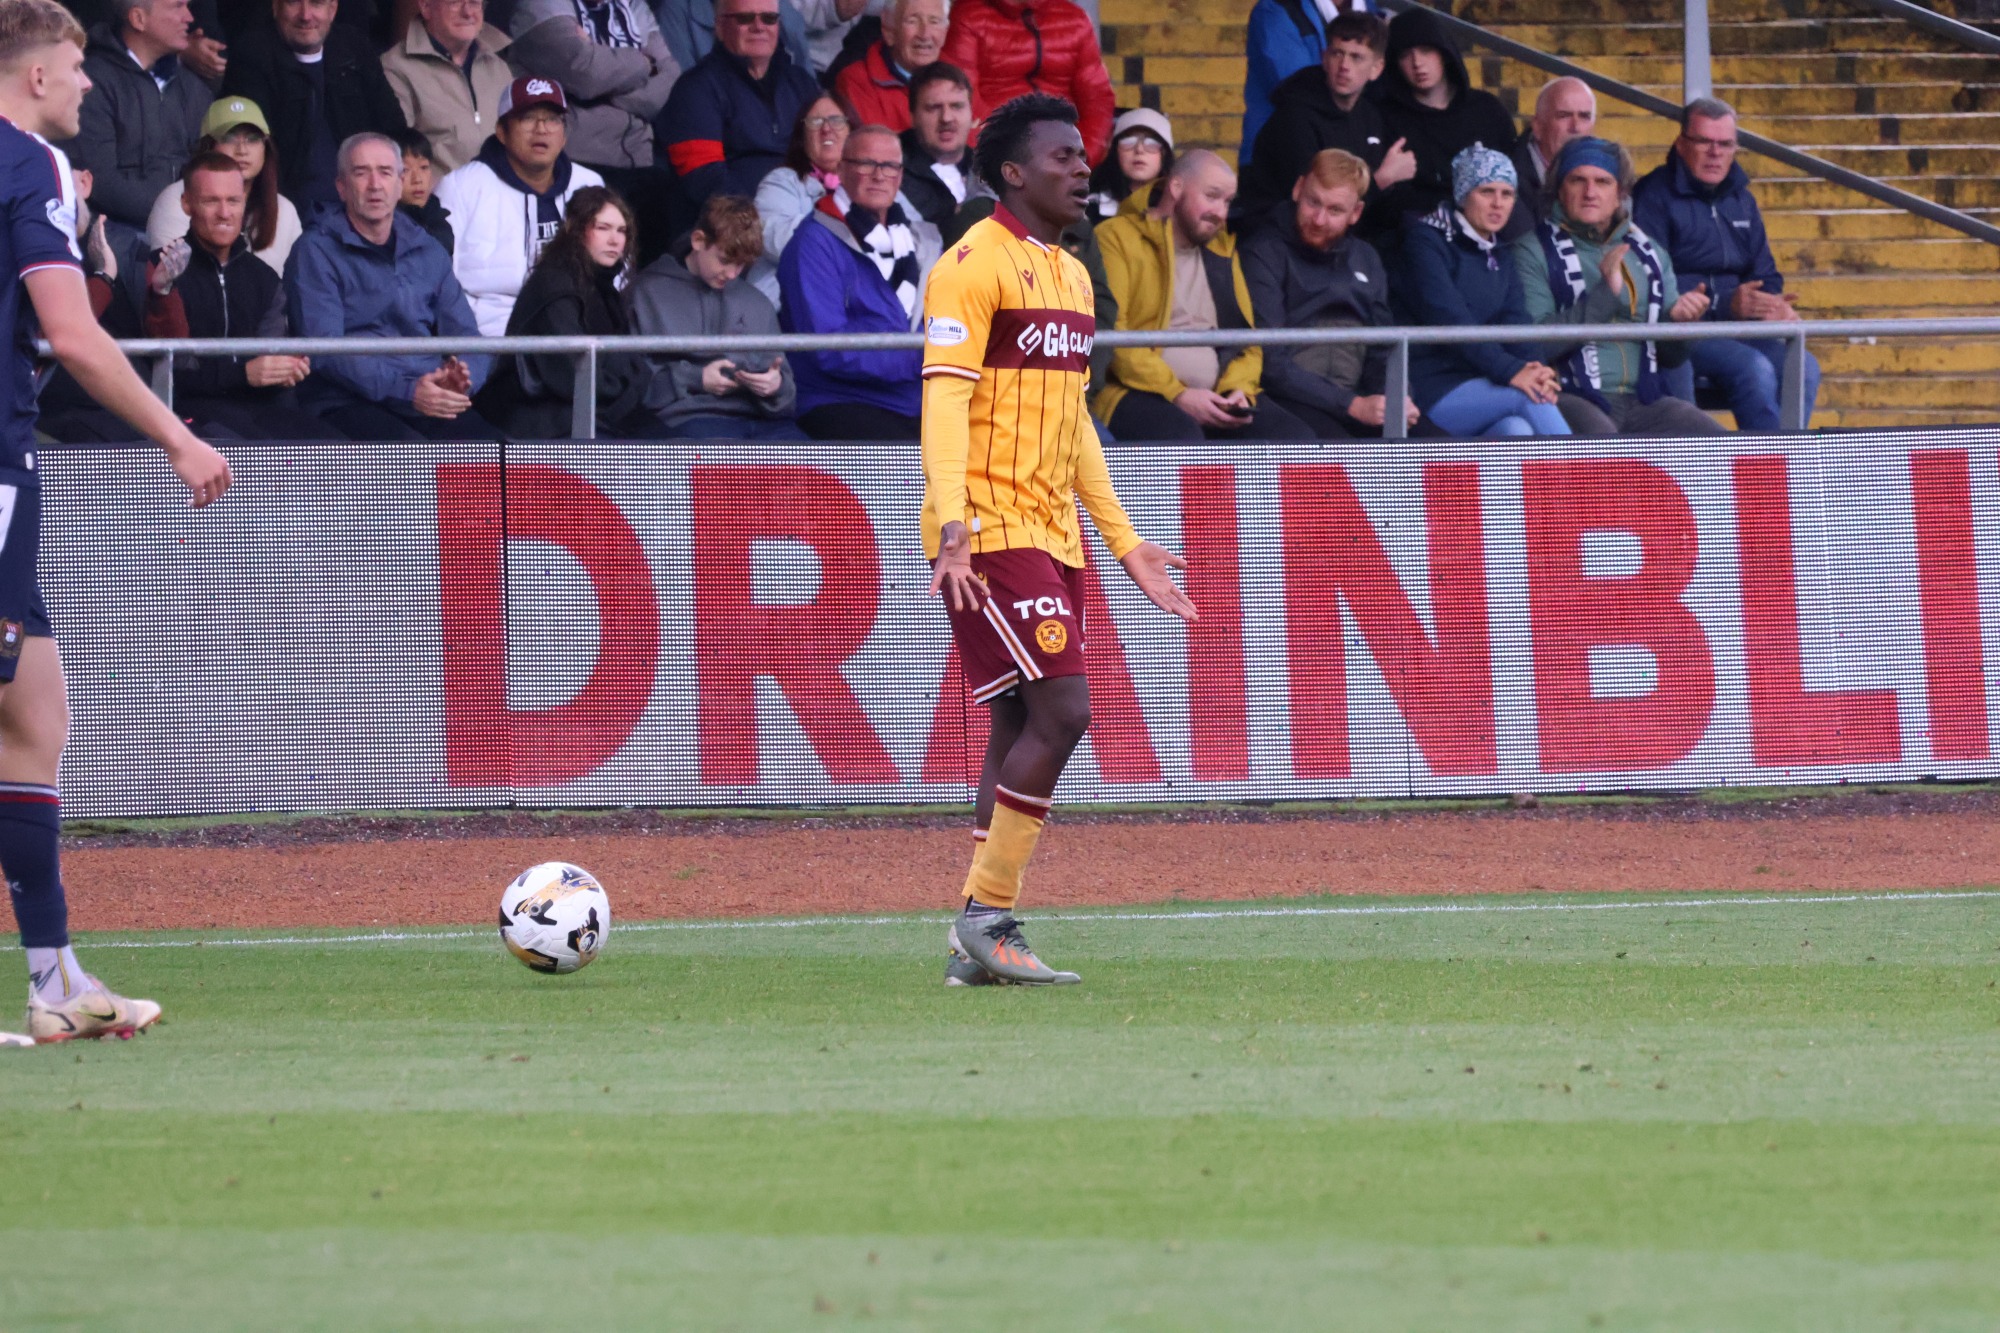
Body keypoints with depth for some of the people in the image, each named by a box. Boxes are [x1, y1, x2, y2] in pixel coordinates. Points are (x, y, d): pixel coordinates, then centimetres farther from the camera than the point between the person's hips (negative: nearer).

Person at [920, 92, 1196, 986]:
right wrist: (954, 525, -27)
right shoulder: (974, 266, -9)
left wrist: (1124, 542, 23)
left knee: (1022, 728, 6)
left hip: (1053, 536, 9)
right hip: (992, 534, -9)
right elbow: (945, 400, -16)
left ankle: (980, 943, 8)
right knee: (1061, 712, -15)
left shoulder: (1071, 277, 18)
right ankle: (985, 918, -9)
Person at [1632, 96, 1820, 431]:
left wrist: (1775, 305, -4)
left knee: (1804, 366, -20)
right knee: (1754, 367, -31)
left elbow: (1765, 275, 23)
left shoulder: (1741, 200, 21)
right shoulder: (1653, 197, -3)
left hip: (1739, 332, 7)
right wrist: (1725, 305, -22)